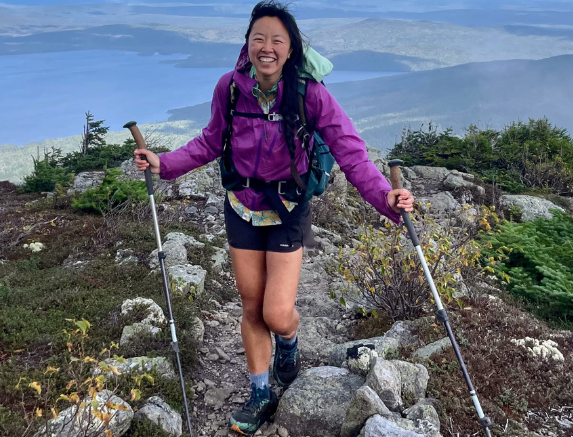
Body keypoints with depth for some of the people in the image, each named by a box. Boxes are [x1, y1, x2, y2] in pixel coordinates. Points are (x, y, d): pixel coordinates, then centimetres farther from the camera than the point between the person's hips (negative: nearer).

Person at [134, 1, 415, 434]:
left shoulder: (310, 93, -20)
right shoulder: (230, 87, -11)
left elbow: (350, 150, -24)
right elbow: (211, 143, 3)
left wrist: (385, 196, -39)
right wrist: (164, 163, -6)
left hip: (288, 214, -3)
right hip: (241, 211, 3)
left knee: (278, 315, -6)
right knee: (252, 308, 12)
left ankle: (289, 346, 36)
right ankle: (261, 395, 34)